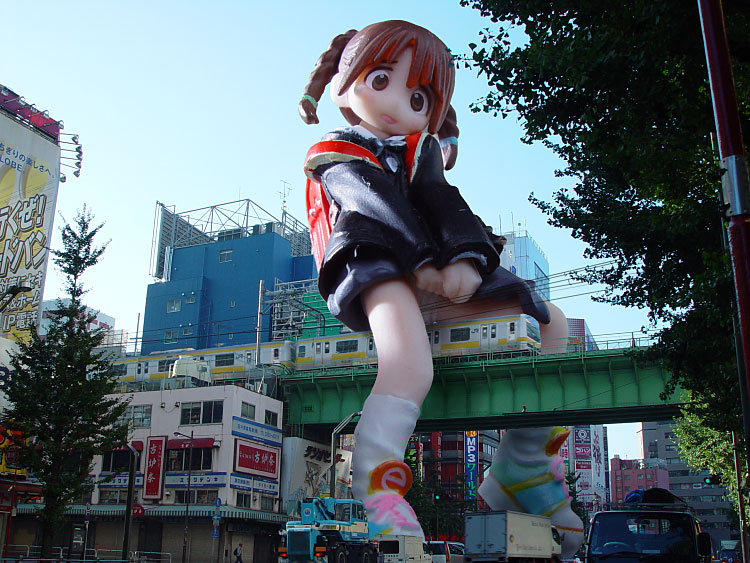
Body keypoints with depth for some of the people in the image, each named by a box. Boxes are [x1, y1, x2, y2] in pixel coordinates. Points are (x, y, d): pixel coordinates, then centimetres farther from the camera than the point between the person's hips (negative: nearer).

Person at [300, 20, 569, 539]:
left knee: (552, 324, 5)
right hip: (377, 272, -7)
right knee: (410, 366, -39)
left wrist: (467, 258, -15)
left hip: (437, 277, 7)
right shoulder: (338, 156, 11)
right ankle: (374, 495, -36)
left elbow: (444, 203, 6)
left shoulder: (418, 151, 26)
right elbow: (376, 204, -8)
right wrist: (420, 262, -24)